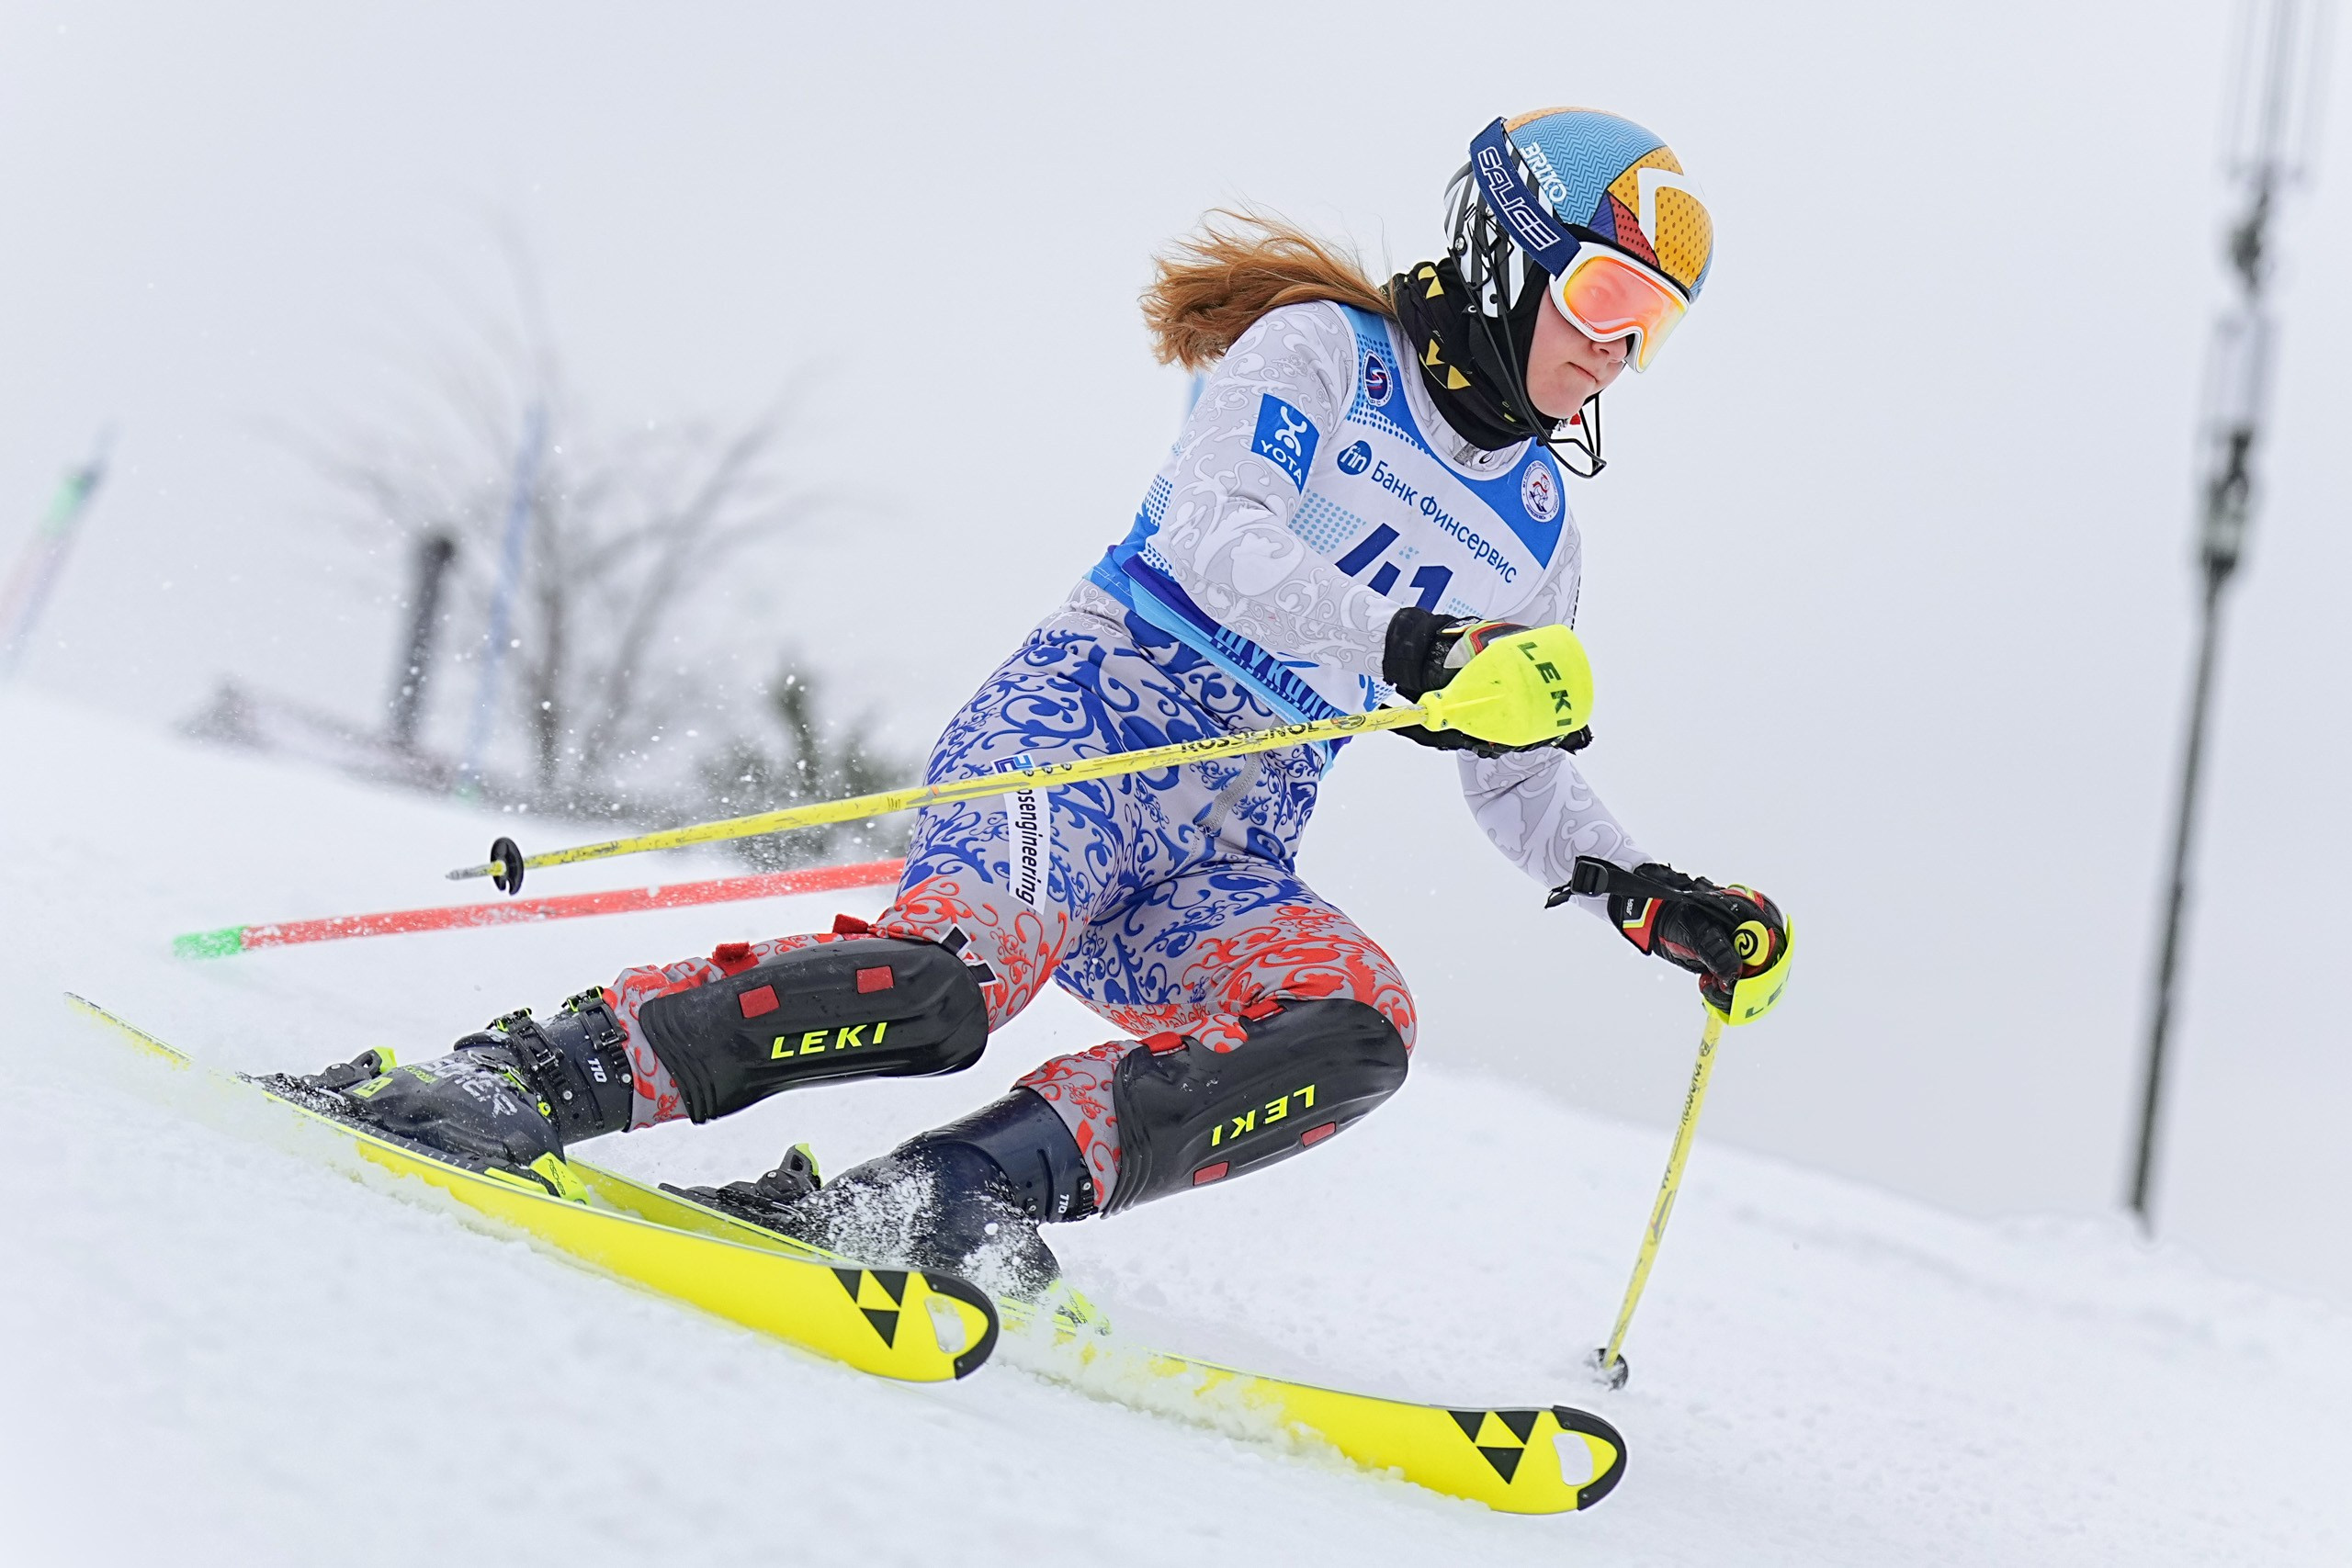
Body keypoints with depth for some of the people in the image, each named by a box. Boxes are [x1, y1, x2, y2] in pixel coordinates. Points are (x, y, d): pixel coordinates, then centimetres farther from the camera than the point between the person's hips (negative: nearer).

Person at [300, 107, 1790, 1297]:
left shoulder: (1537, 527, 20)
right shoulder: (1322, 348, 1)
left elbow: (1524, 780, 26)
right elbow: (1211, 530, -17)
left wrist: (1653, 899, 10)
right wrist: (1407, 646, -31)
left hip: (1223, 871, 6)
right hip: (1089, 730, -6)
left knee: (1360, 1028, -26)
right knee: (965, 968, -35)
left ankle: (953, 1202, -32)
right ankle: (527, 1074, -30)